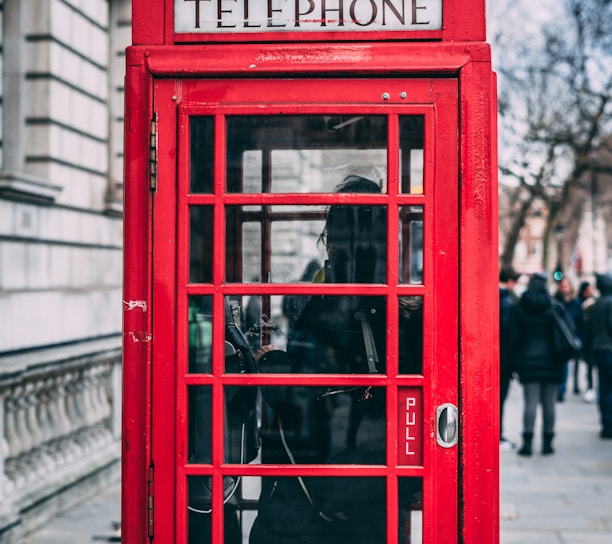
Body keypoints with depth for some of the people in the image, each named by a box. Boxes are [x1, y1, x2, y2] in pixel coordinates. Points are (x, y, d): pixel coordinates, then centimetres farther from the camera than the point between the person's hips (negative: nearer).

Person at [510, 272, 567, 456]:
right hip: (552, 361, 0)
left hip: (528, 360, 0)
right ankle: (547, 442, 7)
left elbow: (514, 336, -2)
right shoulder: (555, 307, 0)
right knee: (549, 403, 4)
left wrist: (516, 360, 8)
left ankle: (527, 442, -6)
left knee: (530, 402, -1)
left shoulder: (519, 308, 0)